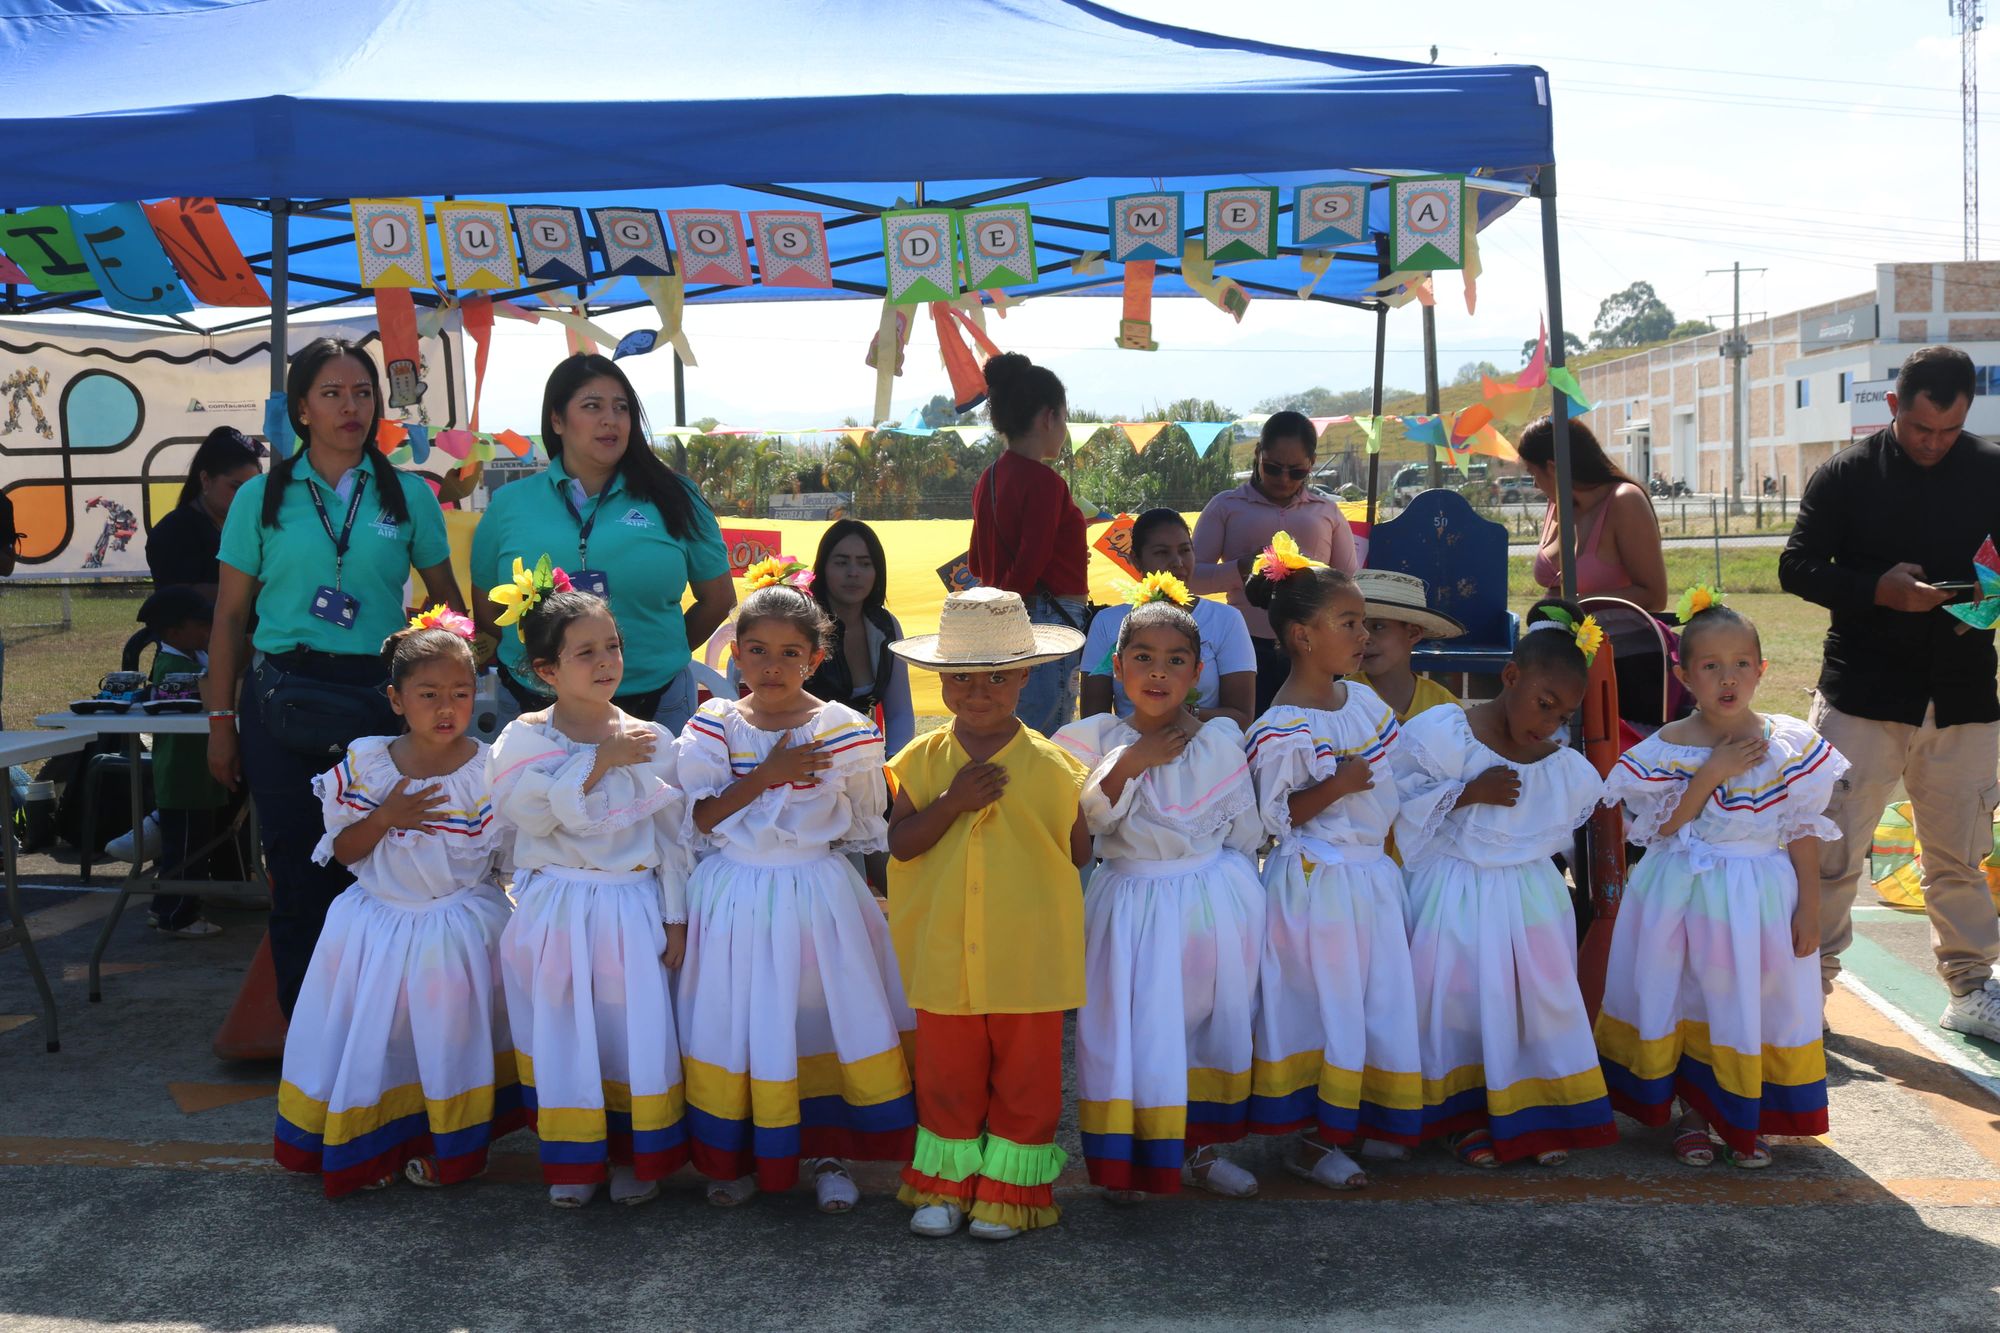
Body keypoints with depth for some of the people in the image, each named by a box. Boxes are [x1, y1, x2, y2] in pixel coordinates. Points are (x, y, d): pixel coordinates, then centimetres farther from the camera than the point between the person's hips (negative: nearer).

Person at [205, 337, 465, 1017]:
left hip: (381, 699, 0)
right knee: (299, 878, 4)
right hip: (284, 701, 0)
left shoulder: (409, 495, 7)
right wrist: (221, 720, 4)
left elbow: (447, 599, 10)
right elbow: (230, 615, 8)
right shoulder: (262, 497, 6)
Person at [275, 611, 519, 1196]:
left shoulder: (490, 769, -10)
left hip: (460, 925, -2)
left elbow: (509, 852, -6)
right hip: (378, 924, 2)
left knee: (450, 1036, 3)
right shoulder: (365, 763, -4)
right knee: (373, 1036, 4)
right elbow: (341, 850, -1)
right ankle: (370, 1145, 25)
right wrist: (384, 817, -18)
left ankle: (449, 1147, 24)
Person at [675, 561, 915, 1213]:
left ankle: (825, 1152, 22)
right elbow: (699, 818, -9)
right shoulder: (714, 727, -2)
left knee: (826, 1017, 4)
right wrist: (766, 775, -16)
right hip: (734, 898, 0)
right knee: (737, 1025, 6)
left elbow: (864, 827, 6)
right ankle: (739, 1157, 25)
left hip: (819, 895, 0)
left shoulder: (844, 731, -4)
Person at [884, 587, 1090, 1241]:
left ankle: (1010, 1186, 28)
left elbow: (1081, 854, 2)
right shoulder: (921, 760, -1)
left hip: (1028, 959, -1)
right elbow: (900, 843, -9)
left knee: (1025, 1078, 11)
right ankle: (946, 1181, 31)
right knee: (946, 1074, 14)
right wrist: (953, 801, -19)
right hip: (944, 958, 1)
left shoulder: (1051, 766, -6)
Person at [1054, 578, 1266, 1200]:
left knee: (1209, 1018, 11)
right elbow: (1087, 821, -11)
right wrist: (1127, 765, -19)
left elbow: (1245, 831, 7)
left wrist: (1234, 889, 8)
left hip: (1215, 899, 2)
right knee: (1135, 1027, -1)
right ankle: (1133, 1156, 16)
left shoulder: (1221, 741, -1)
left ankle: (1198, 1148, 27)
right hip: (1133, 902, -2)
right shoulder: (1101, 739, -3)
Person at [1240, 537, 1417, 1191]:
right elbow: (1274, 816, -17)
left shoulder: (1362, 699, 6)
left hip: (1373, 875, 8)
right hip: (1317, 884, -8)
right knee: (1327, 1004, 0)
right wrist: (1334, 788, -25)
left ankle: (1366, 1120, 30)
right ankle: (1312, 1140, 14)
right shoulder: (1282, 730, -18)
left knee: (1382, 999, 13)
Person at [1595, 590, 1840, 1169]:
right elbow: (1661, 828, -11)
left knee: (1755, 1003, 7)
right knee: (1686, 1000, 6)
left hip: (1762, 894, 1)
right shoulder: (1667, 746, -7)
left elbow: (1803, 833, 0)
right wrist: (1710, 775, -19)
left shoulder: (1789, 745, -4)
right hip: (1683, 894, -1)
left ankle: (1745, 1121, 26)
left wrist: (1808, 906, -3)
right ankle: (1692, 1113, 24)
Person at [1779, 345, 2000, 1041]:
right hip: (1862, 694, -2)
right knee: (1832, 851, 0)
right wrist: (1878, 589, -18)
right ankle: (1808, 986, 12)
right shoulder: (1846, 475, -2)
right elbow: (1797, 567, -3)